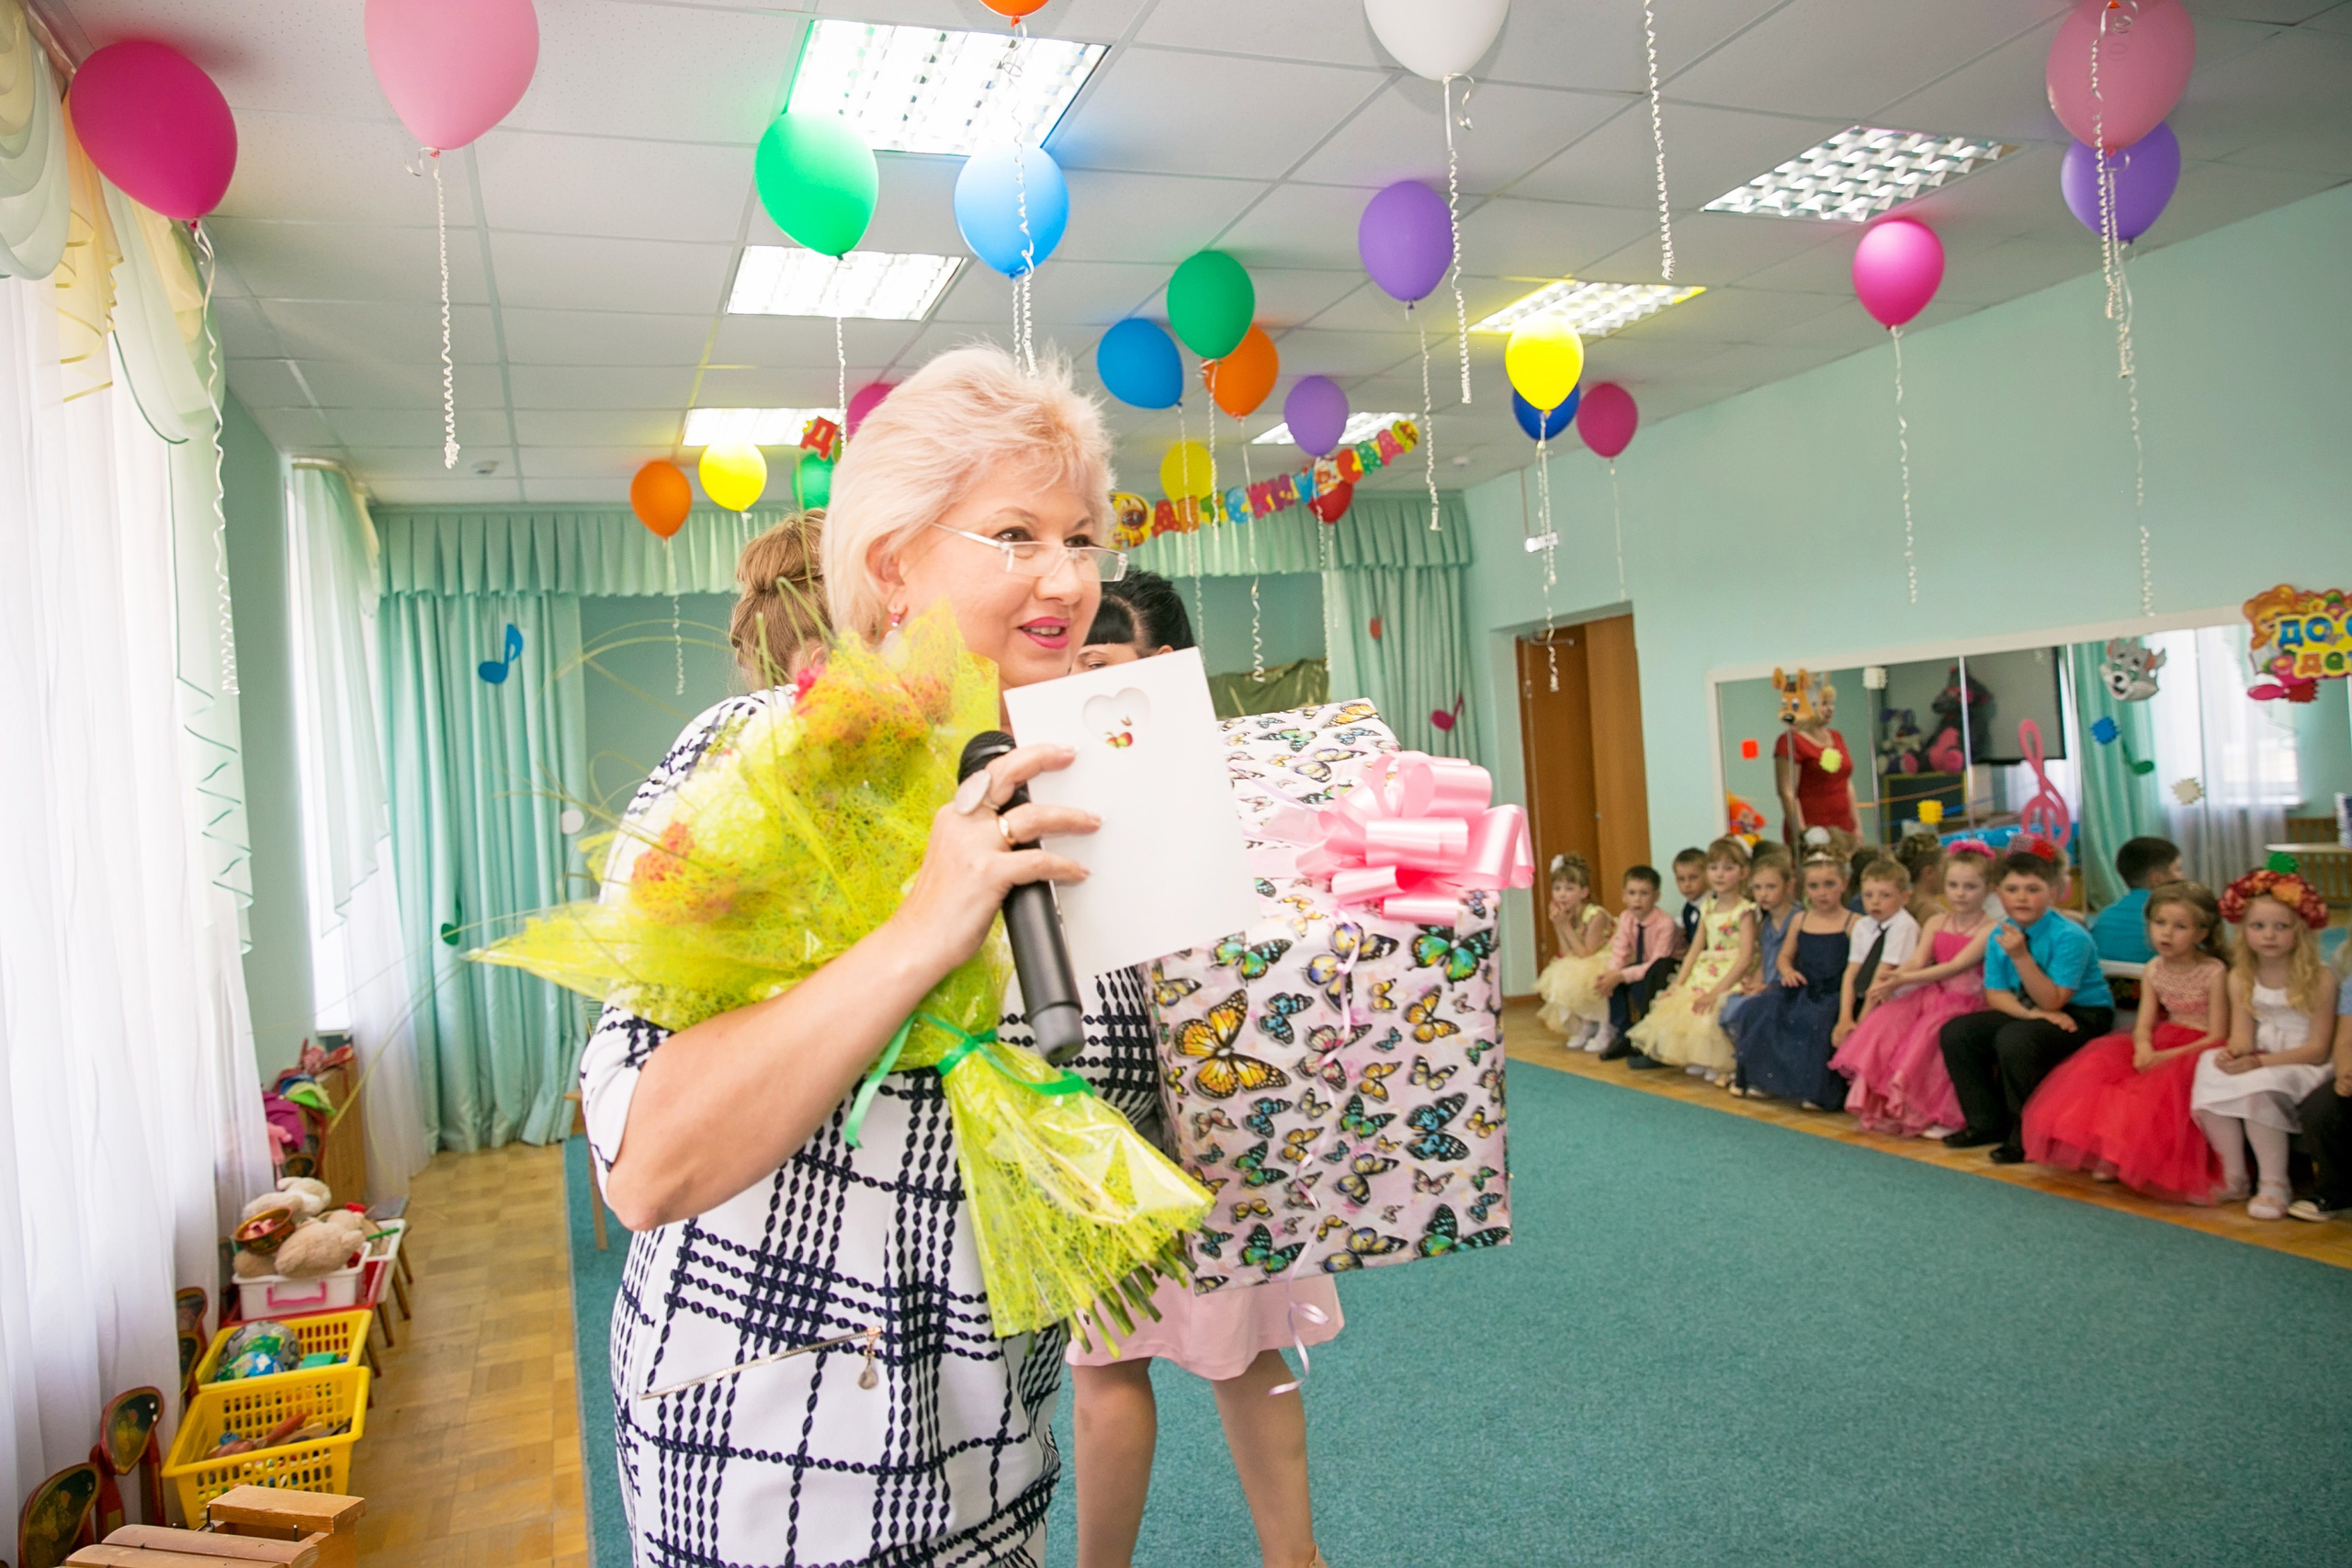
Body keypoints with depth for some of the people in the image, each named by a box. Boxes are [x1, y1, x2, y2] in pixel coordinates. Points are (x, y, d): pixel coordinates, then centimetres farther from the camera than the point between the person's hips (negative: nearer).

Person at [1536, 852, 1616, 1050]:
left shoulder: (1596, 916, -24)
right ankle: (1586, 1026, 11)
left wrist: (1566, 925, -25)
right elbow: (1567, 956, -8)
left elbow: (1585, 954, -25)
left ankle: (1605, 1029, -10)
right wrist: (1558, 926, -18)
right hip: (1579, 969, 8)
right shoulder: (1563, 916, -3)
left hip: (1608, 965, -8)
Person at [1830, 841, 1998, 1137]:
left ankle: (1938, 1115, -18)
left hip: (1965, 1000, -6)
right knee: (1882, 1020, -17)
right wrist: (1891, 980, -22)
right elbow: (1917, 960, 0)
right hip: (1932, 993, 6)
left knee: (1928, 1033, -32)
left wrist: (1905, 979, -22)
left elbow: (1956, 966, -16)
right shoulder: (1936, 923, 12)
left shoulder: (1990, 930, -6)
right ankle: (1879, 1105, -13)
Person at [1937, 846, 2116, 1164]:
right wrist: (2032, 1012, -21)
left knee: (2014, 1039, -34)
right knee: (1955, 1033, -8)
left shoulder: (2069, 936, -19)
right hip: (2029, 1014, 7)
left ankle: (2025, 1135, -14)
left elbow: (2052, 1001, -23)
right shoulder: (2000, 935, -1)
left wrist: (2021, 956, -33)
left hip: (2082, 1016, -7)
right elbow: (1995, 994, -2)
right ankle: (1987, 1124, 4)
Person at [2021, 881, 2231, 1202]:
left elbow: (2218, 1036, -14)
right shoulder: (2154, 971, 4)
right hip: (2163, 1042, 6)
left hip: (2200, 1049, -6)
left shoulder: (2214, 971, -12)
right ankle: (2109, 1153, -11)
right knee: (2101, 1063, -14)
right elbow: (2144, 1025, 1)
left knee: (2164, 1080, -33)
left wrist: (2166, 1055, -22)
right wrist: (2144, 1048, -23)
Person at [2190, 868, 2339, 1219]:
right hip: (2258, 1062, 5)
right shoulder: (2241, 977, 5)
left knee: (2259, 1086, -34)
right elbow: (2242, 1034, 1)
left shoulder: (2319, 979, -10)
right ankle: (2233, 1177, -10)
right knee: (2210, 1070, -24)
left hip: (2302, 1067, -5)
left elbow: (2317, 1049, -12)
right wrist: (2235, 1053, -25)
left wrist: (2259, 1062, -24)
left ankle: (2275, 1185, -15)